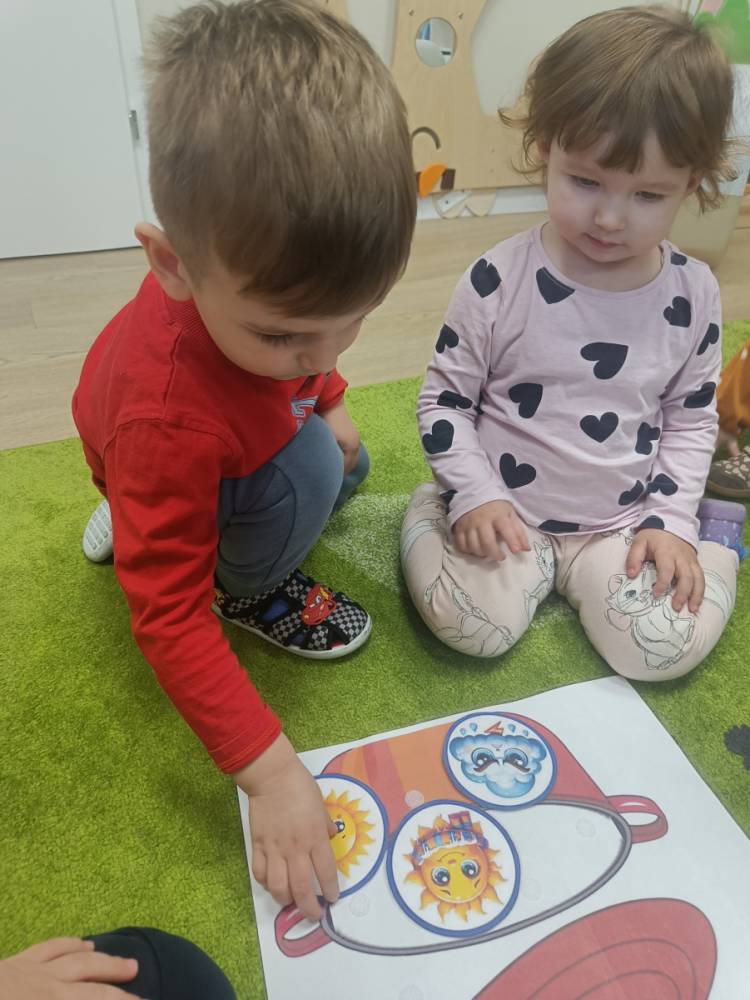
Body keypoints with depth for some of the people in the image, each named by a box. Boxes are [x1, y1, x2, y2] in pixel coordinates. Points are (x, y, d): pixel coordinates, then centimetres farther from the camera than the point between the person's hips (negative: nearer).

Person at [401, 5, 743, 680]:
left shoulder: (693, 294, -3)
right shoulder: (499, 281, -13)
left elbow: (691, 418, 7)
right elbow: (444, 398, -5)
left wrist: (671, 521, -3)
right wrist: (476, 495, -14)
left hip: (623, 521, 2)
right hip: (503, 509, -1)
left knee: (666, 647, -15)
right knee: (473, 623, -23)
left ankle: (711, 541, 16)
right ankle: (434, 512, 7)